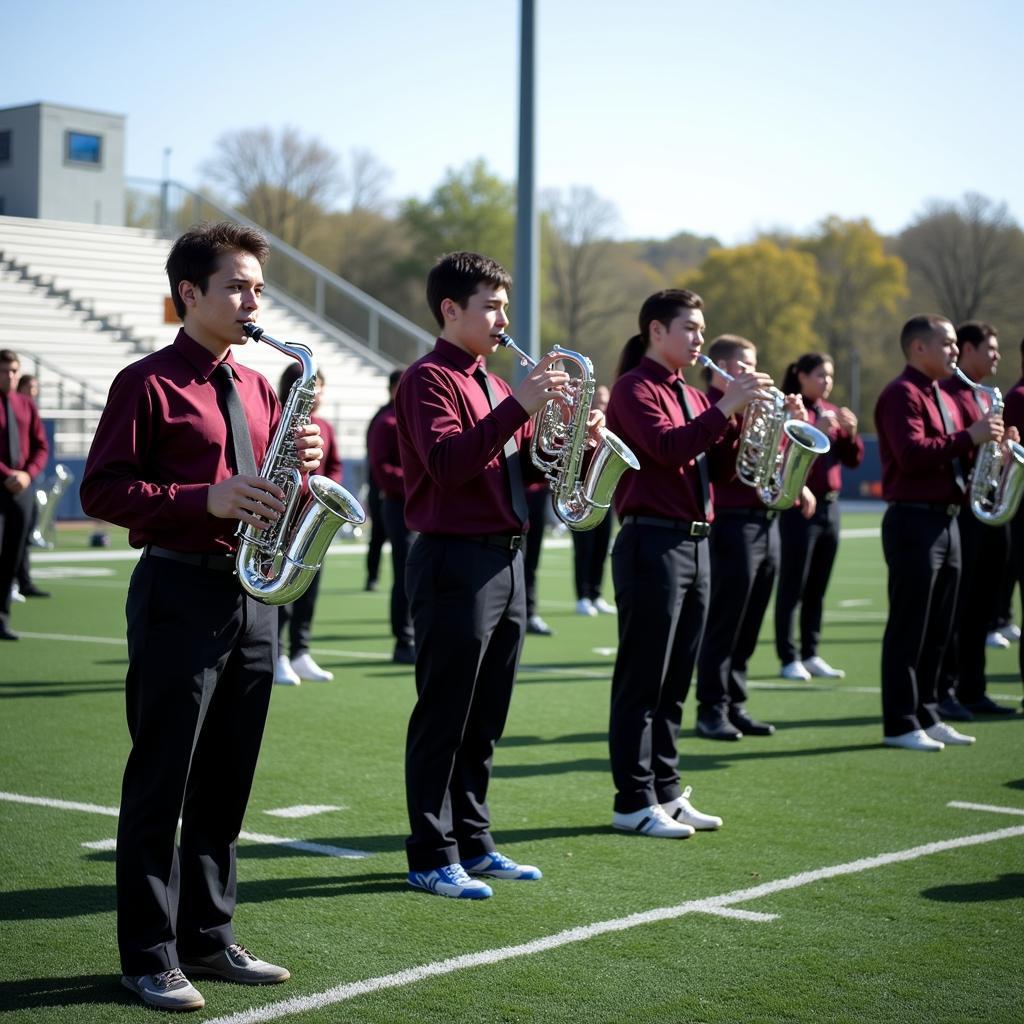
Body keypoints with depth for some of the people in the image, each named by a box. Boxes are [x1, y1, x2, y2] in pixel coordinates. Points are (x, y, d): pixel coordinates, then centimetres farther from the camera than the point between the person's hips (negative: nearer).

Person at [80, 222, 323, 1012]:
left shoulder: (257, 389, 15)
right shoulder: (148, 383, -6)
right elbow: (103, 490, -11)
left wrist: (305, 460, 0)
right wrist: (206, 500, -21)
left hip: (252, 595, 7)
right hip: (178, 595, -7)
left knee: (225, 784, 13)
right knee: (160, 783, 0)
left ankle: (209, 939, 23)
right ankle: (150, 958, 8)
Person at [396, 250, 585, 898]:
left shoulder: (490, 382, 20)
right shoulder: (431, 378, -8)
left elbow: (524, 468, 18)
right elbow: (448, 463, -23)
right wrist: (519, 405, -26)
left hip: (505, 559, 9)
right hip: (456, 560, -9)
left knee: (486, 720, 13)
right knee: (444, 717, -4)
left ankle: (472, 843, 22)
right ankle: (432, 858, 2)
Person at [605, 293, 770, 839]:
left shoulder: (690, 395, 18)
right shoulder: (634, 389, -6)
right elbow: (669, 448, -22)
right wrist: (725, 407, -21)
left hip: (694, 544, 8)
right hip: (652, 543, -8)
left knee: (674, 682, 12)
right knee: (642, 681, -3)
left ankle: (666, 791, 19)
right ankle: (634, 801, 1)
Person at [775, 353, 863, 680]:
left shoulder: (833, 411, 14)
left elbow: (853, 460, 13)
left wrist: (851, 432, -5)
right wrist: (814, 432, -24)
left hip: (830, 506, 7)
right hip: (799, 506, -7)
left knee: (818, 588, 10)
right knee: (792, 587, -4)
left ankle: (811, 654, 15)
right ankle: (788, 659, -1)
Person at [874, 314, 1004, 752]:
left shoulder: (942, 398, 20)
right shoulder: (902, 394, -11)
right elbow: (912, 454, -24)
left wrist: (986, 445, 6)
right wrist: (969, 437, -21)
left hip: (945, 520, 9)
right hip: (913, 521, -9)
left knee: (937, 630, 12)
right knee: (908, 628, -6)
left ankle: (926, 716, 20)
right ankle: (900, 725, -1)